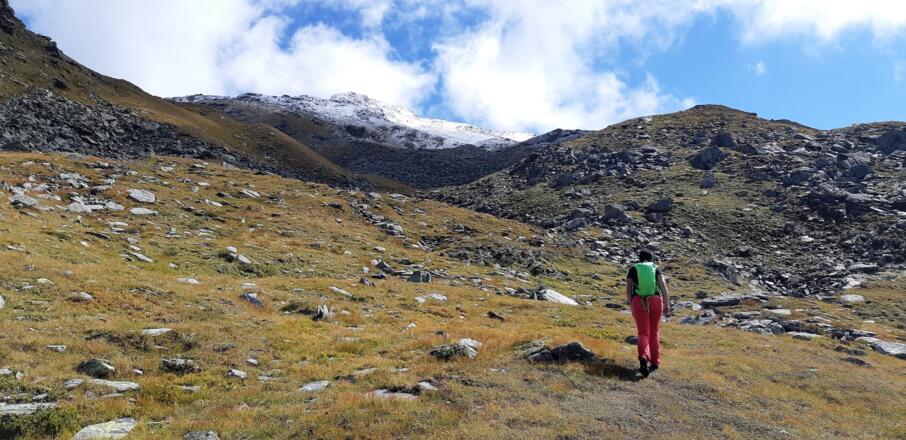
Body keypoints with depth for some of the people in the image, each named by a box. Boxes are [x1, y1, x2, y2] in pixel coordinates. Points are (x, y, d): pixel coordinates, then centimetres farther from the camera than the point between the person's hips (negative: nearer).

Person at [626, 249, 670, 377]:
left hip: (639, 302, -1)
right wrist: (667, 306, -4)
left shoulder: (633, 269, 9)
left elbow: (628, 290, 2)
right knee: (653, 333, 19)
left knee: (643, 334, -4)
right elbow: (664, 287, -3)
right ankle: (655, 362, 23)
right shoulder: (656, 269, 10)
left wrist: (631, 306, 14)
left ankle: (643, 357, -31)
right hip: (655, 302, 2)